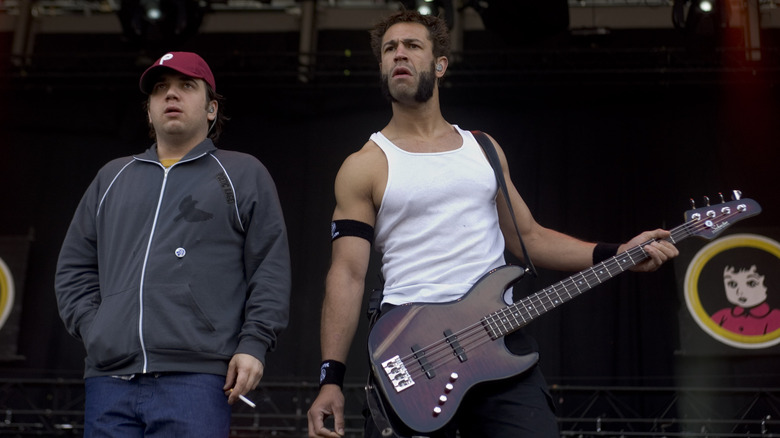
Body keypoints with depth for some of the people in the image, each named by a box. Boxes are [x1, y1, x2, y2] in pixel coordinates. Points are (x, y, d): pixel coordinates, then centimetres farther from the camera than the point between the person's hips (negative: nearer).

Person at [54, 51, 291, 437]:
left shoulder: (244, 175, 13)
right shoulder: (112, 177, 24)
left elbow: (271, 271, 5)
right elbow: (74, 268, 23)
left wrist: (253, 344, -6)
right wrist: (91, 328, 7)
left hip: (196, 380, -3)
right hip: (109, 379, 4)